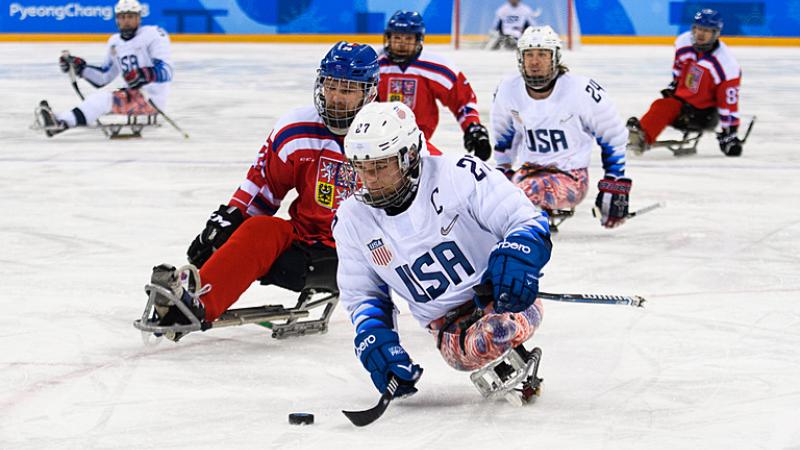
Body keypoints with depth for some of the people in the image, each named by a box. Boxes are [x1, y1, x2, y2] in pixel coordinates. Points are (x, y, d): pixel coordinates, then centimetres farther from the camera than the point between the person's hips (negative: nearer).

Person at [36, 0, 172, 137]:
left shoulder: (154, 34, -9)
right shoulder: (115, 42, 15)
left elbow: (166, 71, -19)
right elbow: (103, 78, 18)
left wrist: (145, 75, -37)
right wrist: (80, 67, 5)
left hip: (152, 98, -8)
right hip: (133, 94, 8)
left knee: (104, 99, -25)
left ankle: (62, 122, -40)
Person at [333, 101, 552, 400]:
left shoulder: (459, 175, -16)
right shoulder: (352, 220, -1)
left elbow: (528, 221, -13)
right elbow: (361, 294, 9)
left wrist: (515, 256, -35)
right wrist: (375, 338, -11)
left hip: (505, 299, -3)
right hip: (447, 324, 3)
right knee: (466, 352, -32)